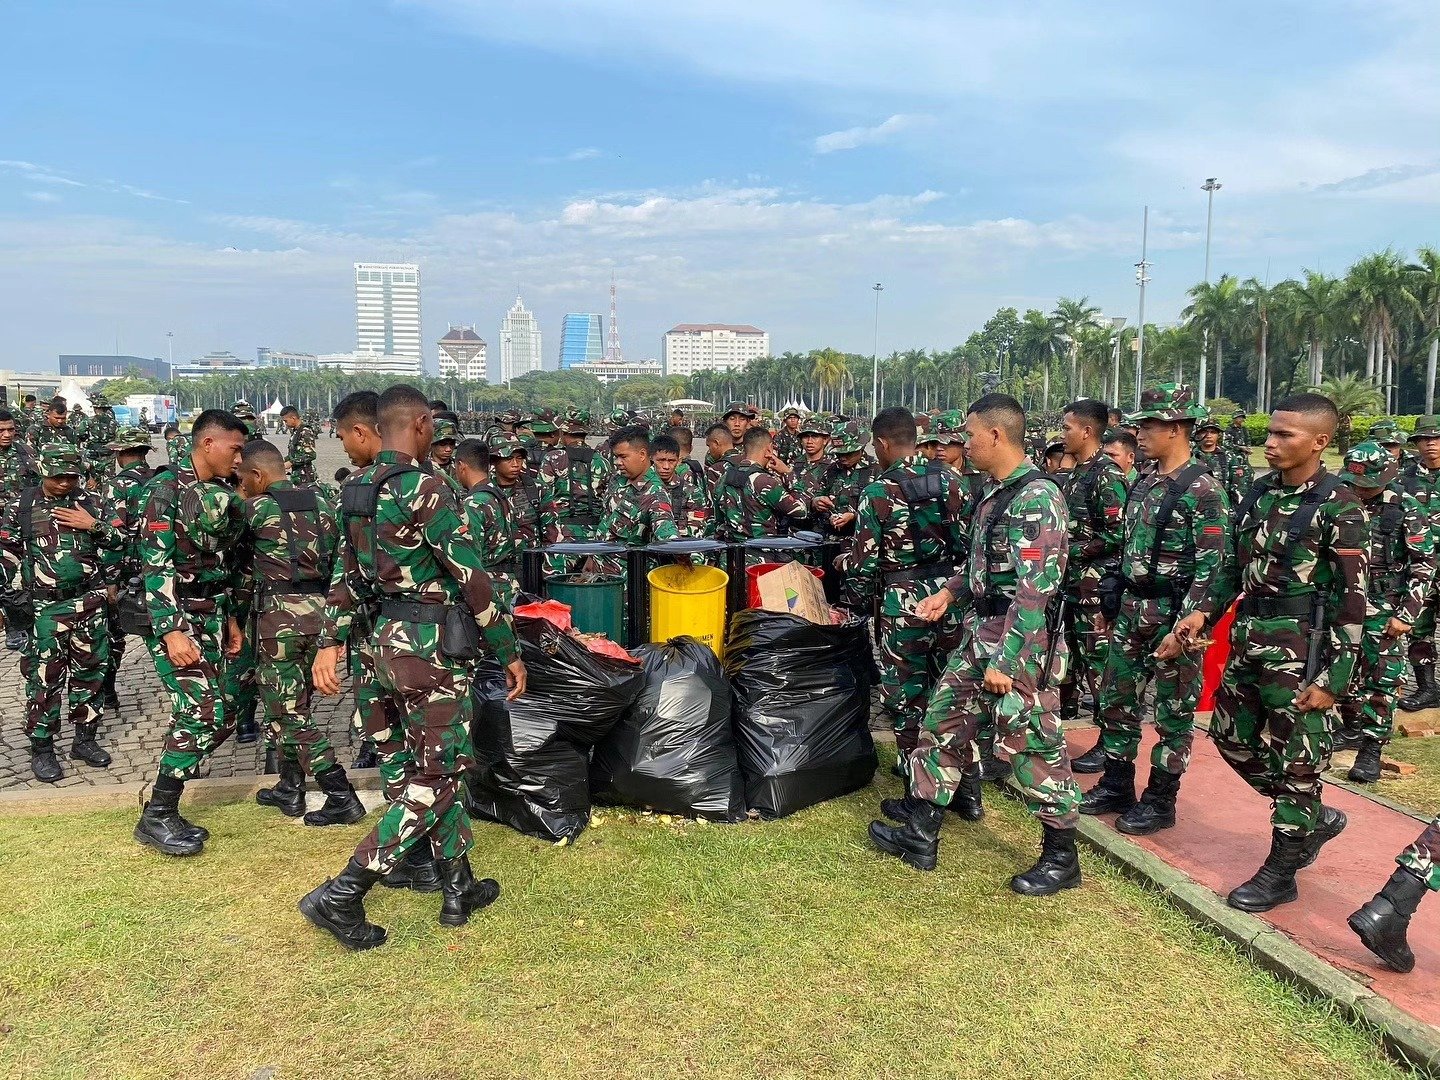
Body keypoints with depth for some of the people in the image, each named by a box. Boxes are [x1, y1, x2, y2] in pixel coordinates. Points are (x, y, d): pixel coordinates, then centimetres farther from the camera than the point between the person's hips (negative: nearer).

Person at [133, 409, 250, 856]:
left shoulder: (219, 493, 12)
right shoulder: (166, 489, -12)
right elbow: (155, 565, -18)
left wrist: (229, 618, 19)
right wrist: (172, 631, -23)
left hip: (211, 616, 8)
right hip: (175, 617, -8)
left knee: (216, 716, 6)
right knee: (202, 712, -11)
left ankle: (168, 782, 21)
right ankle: (157, 817, 1)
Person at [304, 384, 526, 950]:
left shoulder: (361, 490, 9)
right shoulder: (425, 488, -18)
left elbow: (348, 573, 14)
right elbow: (471, 578, -18)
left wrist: (329, 642, 18)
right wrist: (509, 651, -12)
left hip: (391, 640, 9)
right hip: (432, 647, -9)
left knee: (437, 765, 17)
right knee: (436, 778, -1)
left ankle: (459, 889, 26)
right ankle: (340, 896, -3)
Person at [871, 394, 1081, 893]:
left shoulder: (1037, 497, -19)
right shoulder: (995, 492, 11)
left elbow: (1036, 589, -24)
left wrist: (1005, 660, -25)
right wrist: (950, 592, 10)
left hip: (1020, 643, -10)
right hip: (978, 633, 10)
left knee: (1034, 747, 1)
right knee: (942, 724, 14)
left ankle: (1061, 857, 19)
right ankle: (920, 834, 26)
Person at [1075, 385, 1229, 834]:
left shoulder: (1202, 490, -15)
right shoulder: (1144, 484, 10)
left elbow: (1210, 567, -18)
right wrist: (1111, 606, 17)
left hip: (1173, 614, -8)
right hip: (1132, 610, 8)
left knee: (1173, 713, 5)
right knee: (1116, 699, 14)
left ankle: (1160, 802, 17)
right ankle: (1116, 787, 27)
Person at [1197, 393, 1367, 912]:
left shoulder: (1339, 507, -12)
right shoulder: (1260, 491, 8)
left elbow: (1351, 601, -13)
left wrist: (1334, 678, -15)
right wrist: (1206, 612, 5)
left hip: (1299, 642, -8)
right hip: (1248, 635, 8)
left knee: (1294, 758, 4)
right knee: (1232, 738, 16)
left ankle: (1280, 872, 18)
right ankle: (1314, 817, 36)